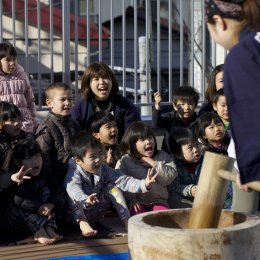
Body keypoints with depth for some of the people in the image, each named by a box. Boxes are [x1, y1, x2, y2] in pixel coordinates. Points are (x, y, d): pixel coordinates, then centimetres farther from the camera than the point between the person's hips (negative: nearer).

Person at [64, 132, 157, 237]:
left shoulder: (103, 169, -6)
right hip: (78, 215, -4)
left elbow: (123, 180, -15)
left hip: (96, 216, 5)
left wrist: (144, 184, -32)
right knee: (72, 197, -31)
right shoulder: (73, 174, -23)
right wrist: (85, 201, -68)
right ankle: (83, 224, -43)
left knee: (112, 186, -11)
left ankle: (126, 220, -17)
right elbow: (74, 191, -44)